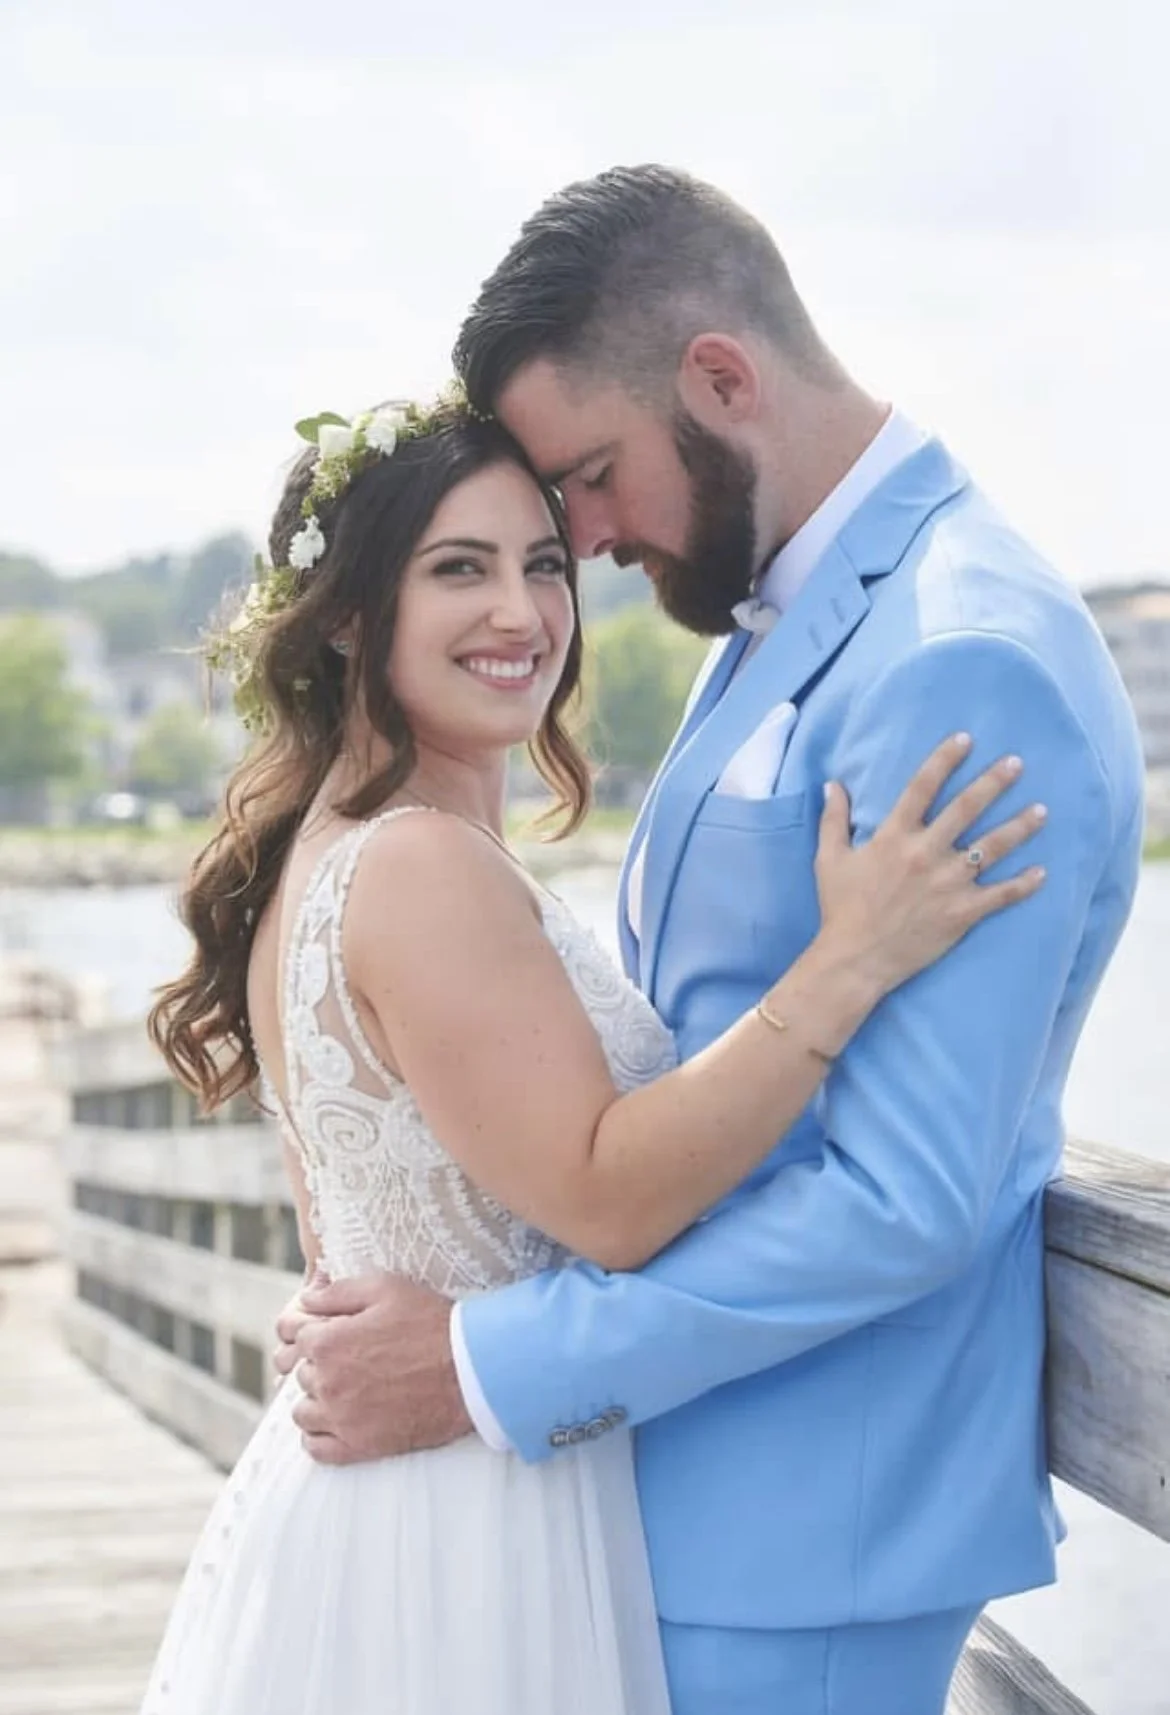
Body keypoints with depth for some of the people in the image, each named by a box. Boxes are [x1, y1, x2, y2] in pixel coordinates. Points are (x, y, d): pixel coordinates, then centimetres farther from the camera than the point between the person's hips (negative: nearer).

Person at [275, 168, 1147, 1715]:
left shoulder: (963, 667, -22)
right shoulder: (781, 619, 8)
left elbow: (903, 1201, -25)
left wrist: (489, 1371, -20)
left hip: (809, 1521, -8)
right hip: (691, 1472, 9)